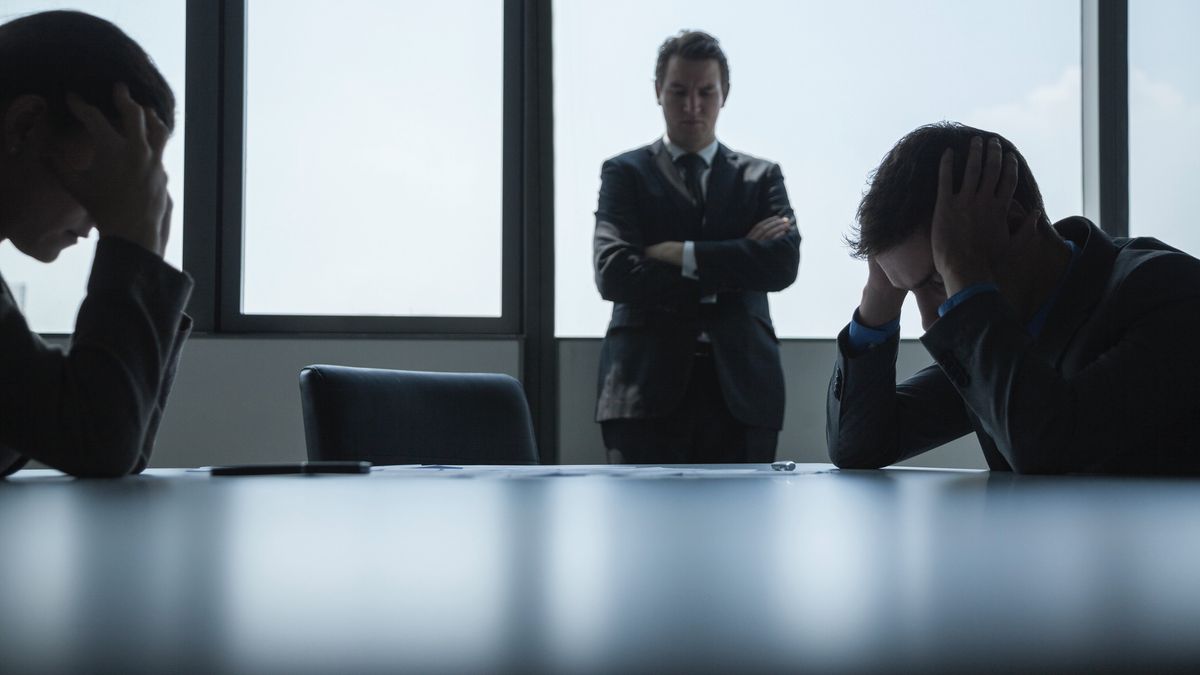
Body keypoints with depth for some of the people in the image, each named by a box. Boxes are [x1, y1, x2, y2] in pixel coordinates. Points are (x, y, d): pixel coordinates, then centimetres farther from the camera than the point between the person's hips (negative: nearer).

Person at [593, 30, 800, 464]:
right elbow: (613, 274, -6)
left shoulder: (761, 178, 15)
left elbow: (784, 263, -2)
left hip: (741, 387, 2)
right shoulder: (625, 173, 9)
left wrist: (682, 254, -8)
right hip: (649, 385, -2)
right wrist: (732, 269, -6)